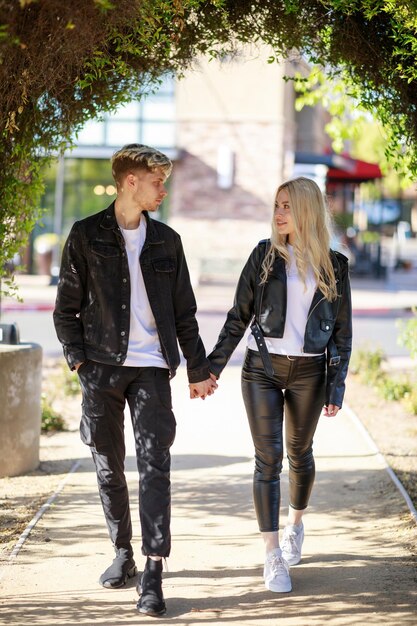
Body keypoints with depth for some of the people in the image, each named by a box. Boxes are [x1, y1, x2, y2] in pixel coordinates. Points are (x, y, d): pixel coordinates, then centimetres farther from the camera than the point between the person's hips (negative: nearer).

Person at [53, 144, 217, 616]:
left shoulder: (166, 240, 10)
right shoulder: (86, 236, 2)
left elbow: (184, 312, 15)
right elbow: (66, 308, 4)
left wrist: (198, 369, 15)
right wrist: (78, 360, -7)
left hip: (151, 368, 1)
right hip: (102, 368, -1)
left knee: (154, 467, -9)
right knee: (108, 466, 8)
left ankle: (153, 574, -11)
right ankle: (123, 553, 26)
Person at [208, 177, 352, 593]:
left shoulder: (333, 266, 1)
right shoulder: (264, 255, 0)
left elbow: (342, 332, 3)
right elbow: (239, 316, 4)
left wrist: (337, 387, -1)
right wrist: (214, 365, 0)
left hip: (308, 372, 1)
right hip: (262, 368, 0)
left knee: (299, 453, 14)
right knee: (268, 458, -6)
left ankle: (295, 524, 41)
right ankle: (273, 557, -4)